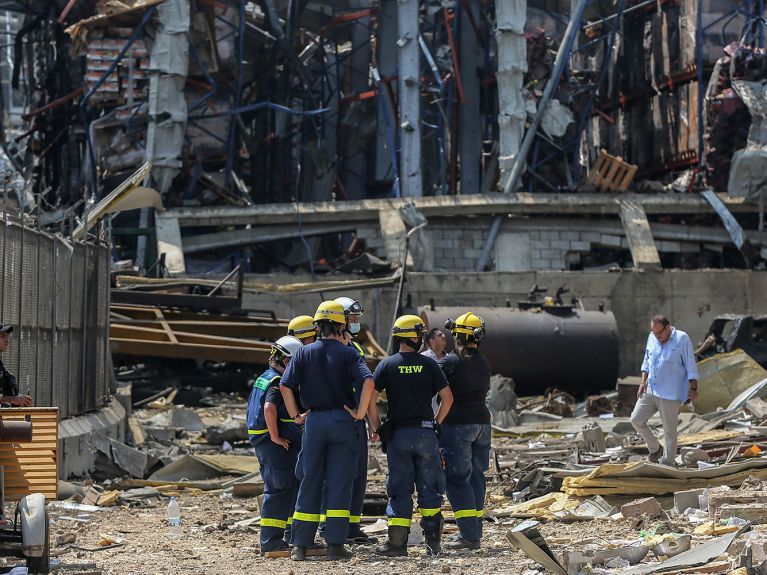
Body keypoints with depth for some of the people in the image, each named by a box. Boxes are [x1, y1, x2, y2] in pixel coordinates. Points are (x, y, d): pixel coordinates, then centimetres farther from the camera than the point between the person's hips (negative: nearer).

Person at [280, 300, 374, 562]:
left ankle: (300, 545, 8)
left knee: (309, 482, 8)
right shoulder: (348, 354, -1)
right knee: (340, 483, 1)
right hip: (342, 420, -2)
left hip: (314, 421, 2)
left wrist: (295, 415, 6)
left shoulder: (304, 353, 4)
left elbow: (285, 386, -4)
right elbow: (368, 381, -16)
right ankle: (335, 545, -1)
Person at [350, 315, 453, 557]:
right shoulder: (429, 364, 1)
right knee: (428, 487, 8)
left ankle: (398, 543, -1)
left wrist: (378, 428, 3)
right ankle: (433, 541, 8)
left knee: (399, 488, 3)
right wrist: (436, 422, 12)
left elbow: (369, 397, -7)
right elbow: (447, 397, -1)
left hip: (398, 434, 0)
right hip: (426, 433, 0)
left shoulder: (387, 365, 0)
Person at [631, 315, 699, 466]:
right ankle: (655, 449, 22)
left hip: (670, 395, -6)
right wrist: (643, 382, 5)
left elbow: (691, 366, -10)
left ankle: (667, 463, 13)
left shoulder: (682, 339, -12)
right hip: (650, 390, 6)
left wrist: (693, 388, -12)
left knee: (669, 431, 1)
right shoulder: (652, 338, 5)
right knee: (636, 419, 3)